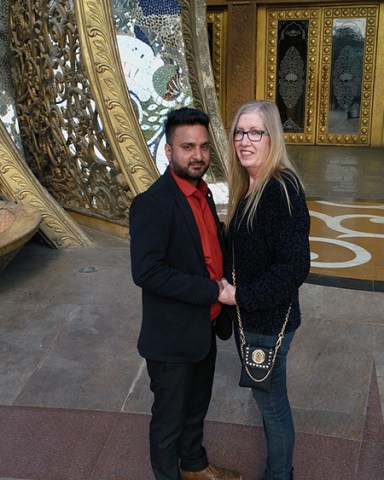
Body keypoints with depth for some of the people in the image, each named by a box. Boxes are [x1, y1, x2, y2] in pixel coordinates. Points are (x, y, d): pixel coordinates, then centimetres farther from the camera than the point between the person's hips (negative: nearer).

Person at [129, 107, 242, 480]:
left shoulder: (202, 193, 4)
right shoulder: (152, 203, -24)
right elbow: (146, 272, -32)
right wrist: (213, 291, -27)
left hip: (204, 329, 8)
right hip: (172, 339, -8)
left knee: (197, 407, 28)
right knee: (170, 418, 14)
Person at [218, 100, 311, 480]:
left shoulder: (282, 191, -24)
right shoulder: (248, 188, 3)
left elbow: (295, 267, -27)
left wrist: (241, 296, -21)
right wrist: (228, 287, 0)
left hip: (269, 320, -9)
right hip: (249, 316, 9)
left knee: (270, 400, 10)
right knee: (266, 395, 24)